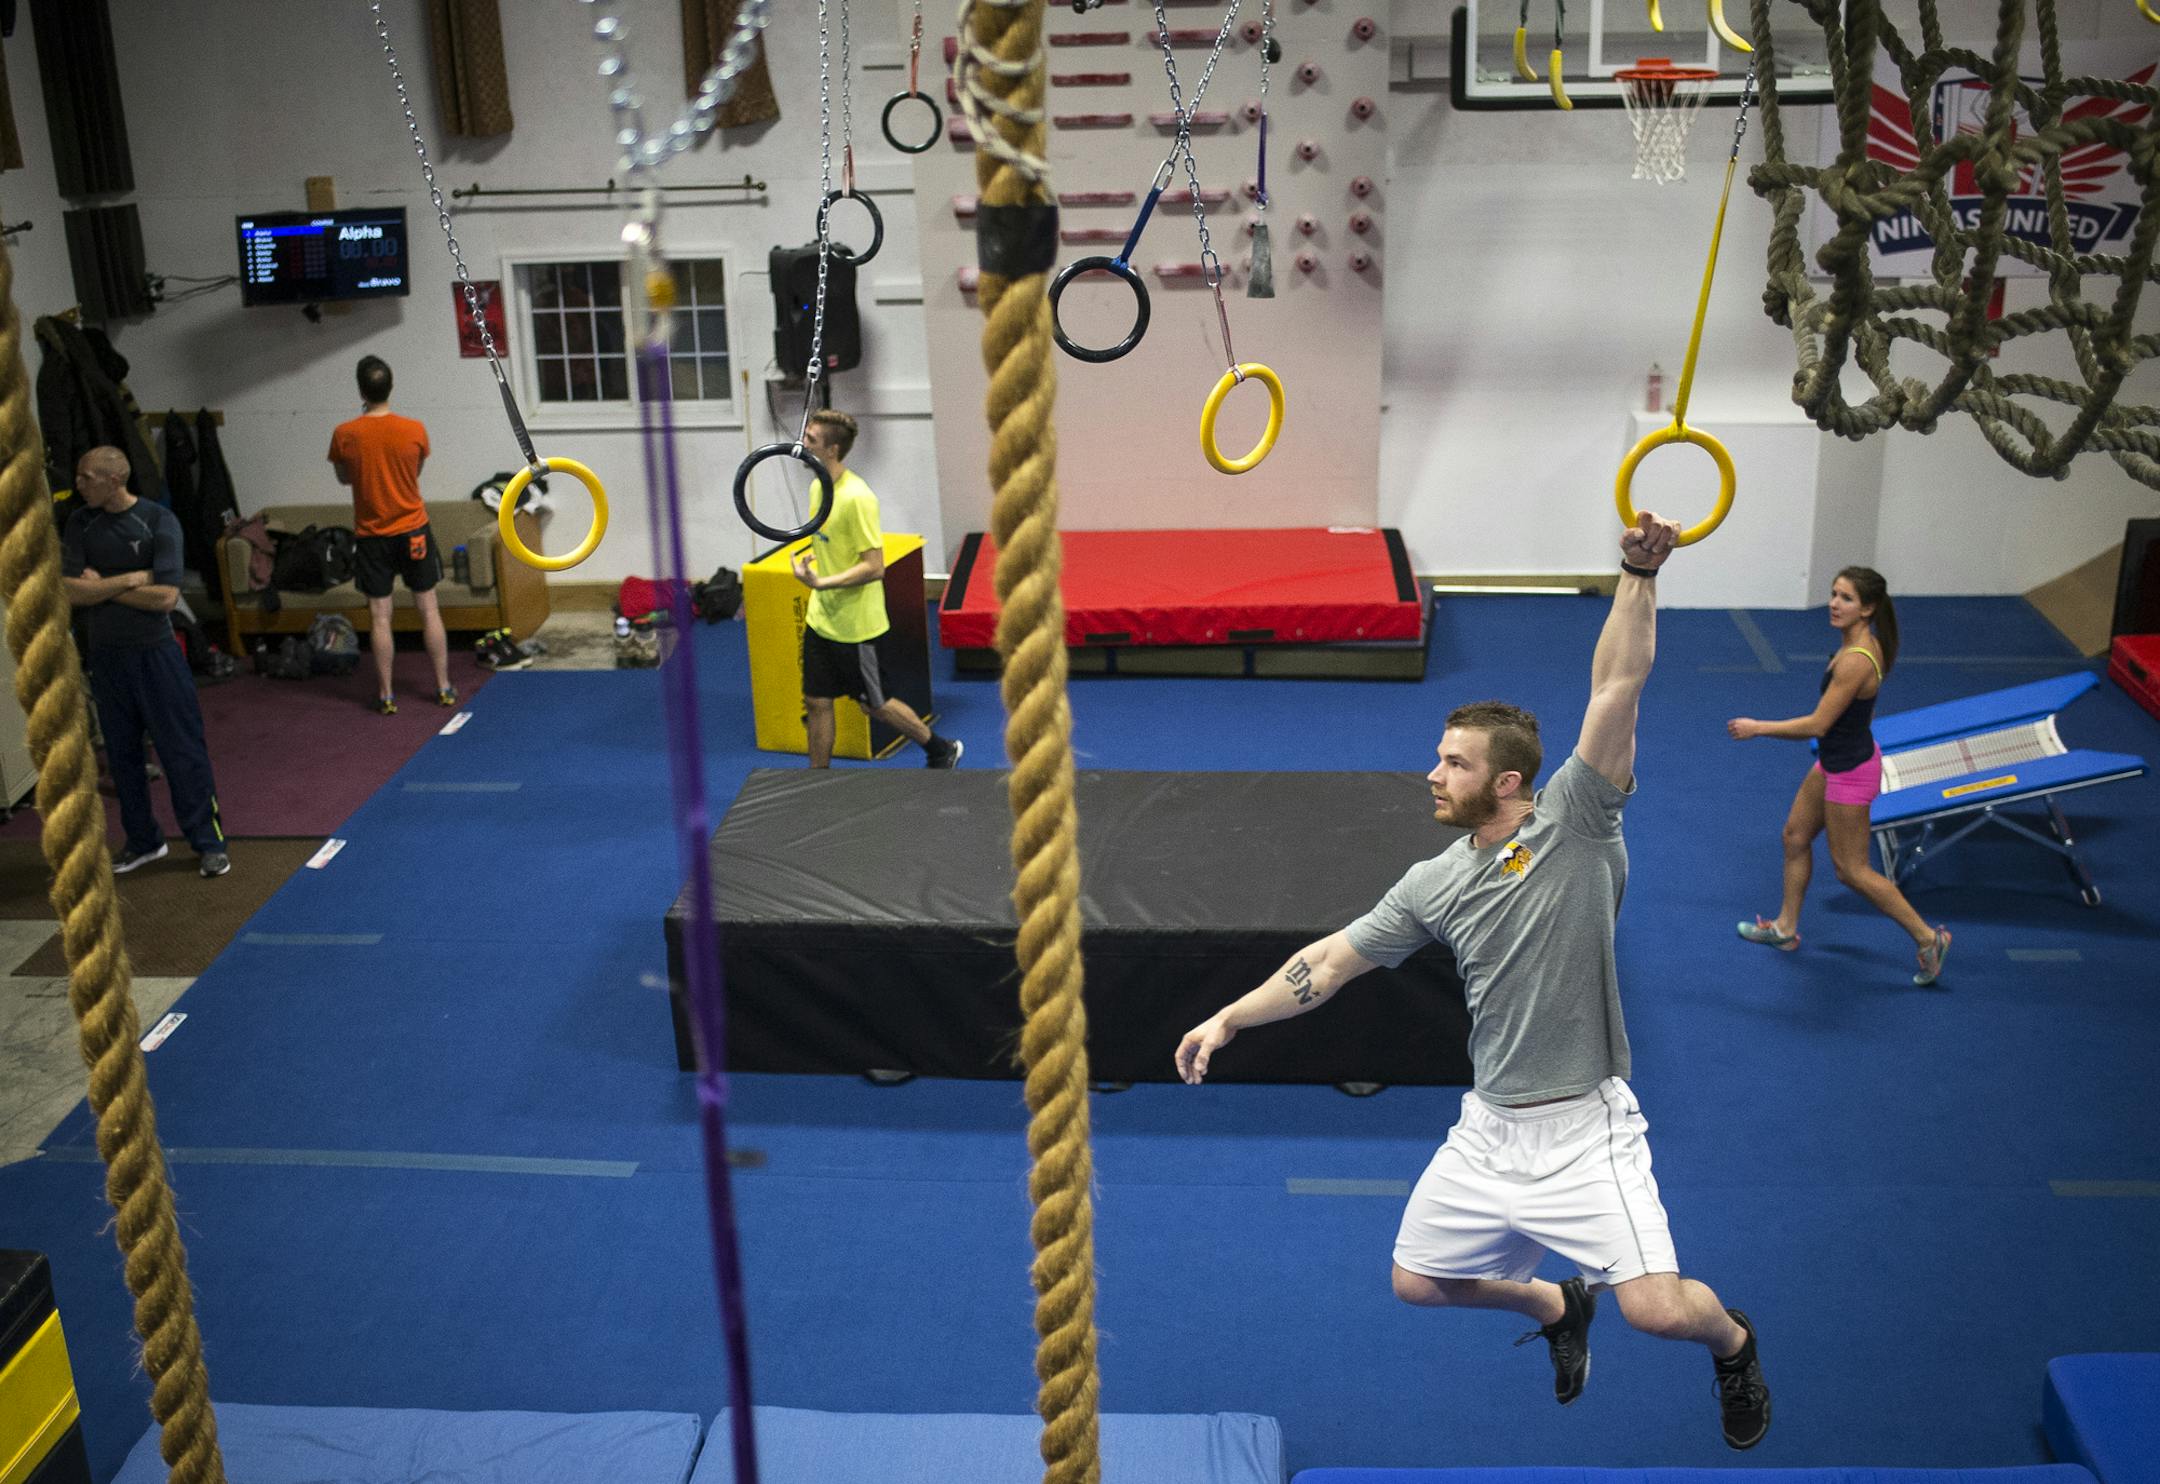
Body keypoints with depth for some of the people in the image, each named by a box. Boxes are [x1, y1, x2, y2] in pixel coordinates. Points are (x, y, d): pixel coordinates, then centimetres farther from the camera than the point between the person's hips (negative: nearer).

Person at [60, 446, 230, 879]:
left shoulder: (158, 521, -11)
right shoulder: (80, 524, 1)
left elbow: (166, 597, -18)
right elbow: (69, 590, -8)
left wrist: (101, 586, -11)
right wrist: (131, 579, -15)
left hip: (155, 652, -4)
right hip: (106, 654, 4)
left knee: (183, 750, 0)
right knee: (122, 752, 13)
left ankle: (208, 842, 10)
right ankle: (143, 841, 28)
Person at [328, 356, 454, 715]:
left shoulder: (344, 435, -10)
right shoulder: (414, 430, -10)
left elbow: (343, 477, 8)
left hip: (371, 536, 0)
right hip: (413, 531, 0)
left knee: (379, 616, 5)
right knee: (429, 609, 9)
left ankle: (386, 695, 10)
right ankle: (444, 688, 14)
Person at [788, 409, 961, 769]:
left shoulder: (856, 497, -24)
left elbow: (874, 567, -25)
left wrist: (821, 583, -32)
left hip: (853, 627, -8)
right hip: (820, 619, 8)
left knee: (875, 703, 8)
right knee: (816, 702, 10)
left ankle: (942, 750, 28)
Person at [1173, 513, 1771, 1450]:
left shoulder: (1573, 822, -11)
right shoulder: (1435, 886, 2)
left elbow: (1616, 690, -21)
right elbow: (1335, 959, 6)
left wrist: (1640, 575, -30)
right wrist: (1228, 1019, 2)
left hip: (1584, 1126, -5)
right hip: (1489, 1127, 6)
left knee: (1659, 1309, -15)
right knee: (1417, 1281, 15)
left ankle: (1733, 1342, 24)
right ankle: (1557, 1307, 44)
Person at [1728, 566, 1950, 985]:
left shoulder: (1854, 661, -31)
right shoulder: (1865, 643, -1)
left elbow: (1818, 724, -28)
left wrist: (1757, 728, -19)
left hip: (1849, 773, -10)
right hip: (1836, 761, 10)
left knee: (1851, 869, 4)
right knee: (1795, 836, 21)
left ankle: (1927, 938, 14)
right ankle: (1785, 927, 35)